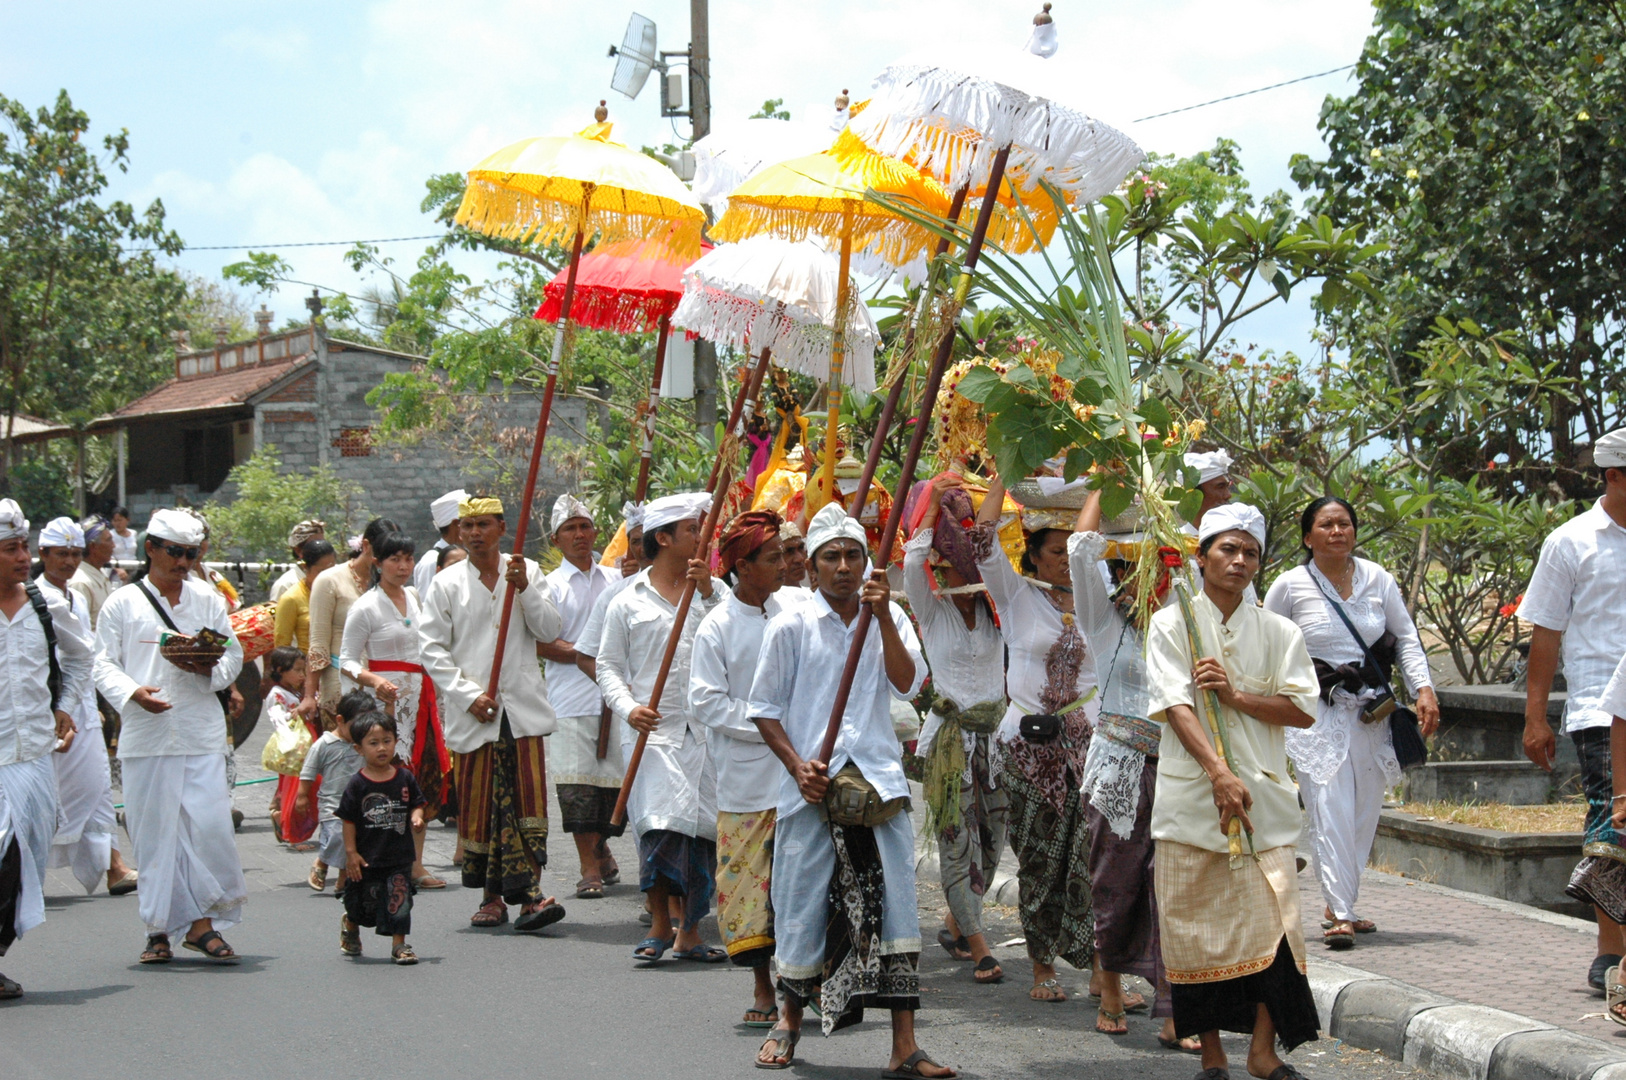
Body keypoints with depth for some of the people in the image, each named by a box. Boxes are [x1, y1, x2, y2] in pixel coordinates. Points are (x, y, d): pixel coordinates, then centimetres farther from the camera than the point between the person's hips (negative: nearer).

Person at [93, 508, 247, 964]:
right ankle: (159, 930, 11)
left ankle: (203, 922, 3)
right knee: (155, 832, 1)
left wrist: (208, 668, -9)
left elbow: (233, 654, 14)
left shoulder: (208, 600, 12)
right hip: (146, 734, -1)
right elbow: (104, 664, 2)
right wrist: (133, 692, -17)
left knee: (209, 825, -8)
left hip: (202, 734, 1)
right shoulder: (122, 604, 5)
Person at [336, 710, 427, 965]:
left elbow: (416, 804, 9)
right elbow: (348, 820, -6)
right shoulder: (357, 784, -8)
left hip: (399, 856, 1)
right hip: (366, 858, -1)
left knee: (400, 901, -4)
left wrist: (416, 818, -14)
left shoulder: (404, 778, -1)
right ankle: (350, 926, 45)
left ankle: (399, 944, 7)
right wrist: (351, 852, -9)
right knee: (365, 905, 14)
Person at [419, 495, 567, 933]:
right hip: (473, 714, 0)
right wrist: (469, 696, -9)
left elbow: (549, 630, 3)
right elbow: (431, 649, 1)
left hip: (523, 707, 0)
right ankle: (491, 896, 13)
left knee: (528, 797, -8)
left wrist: (525, 589, -12)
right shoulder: (446, 584, 5)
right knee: (478, 804, 2)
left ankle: (528, 891, -10)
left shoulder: (527, 572, 8)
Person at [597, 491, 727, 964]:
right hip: (652, 731, -2)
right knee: (659, 826, -14)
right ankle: (660, 925, 2)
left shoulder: (713, 592, 12)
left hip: (707, 730, 2)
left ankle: (690, 931, 13)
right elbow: (609, 667, 8)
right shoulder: (628, 602, 7)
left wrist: (708, 592, -10)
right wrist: (628, 708, -8)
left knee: (703, 830, 2)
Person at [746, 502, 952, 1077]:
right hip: (812, 784, -1)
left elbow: (906, 683, -7)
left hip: (878, 780, 2)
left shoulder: (889, 618, 9)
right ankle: (788, 1021, 26)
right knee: (802, 903, 4)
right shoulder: (791, 625, 2)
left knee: (895, 903, -4)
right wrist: (798, 767, -8)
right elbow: (764, 708, 4)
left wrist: (882, 617, -15)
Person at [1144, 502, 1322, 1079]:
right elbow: (1175, 706, -8)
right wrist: (1220, 772, -19)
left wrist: (1235, 695, -9)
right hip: (1191, 795, -2)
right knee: (1197, 926, -1)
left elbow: (1303, 710, 4)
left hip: (1265, 793, 2)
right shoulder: (1172, 624, 4)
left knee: (1273, 919, -7)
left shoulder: (1279, 632, 12)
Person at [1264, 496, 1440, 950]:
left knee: (1365, 810, 6)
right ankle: (1340, 915, -14)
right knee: (1331, 811, -13)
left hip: (1371, 711, 4)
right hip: (1317, 713, -4)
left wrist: (1424, 688, 0)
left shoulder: (1377, 578, 5)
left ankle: (1342, 902, 19)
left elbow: (1406, 636, 12)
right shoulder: (1291, 586, -3)